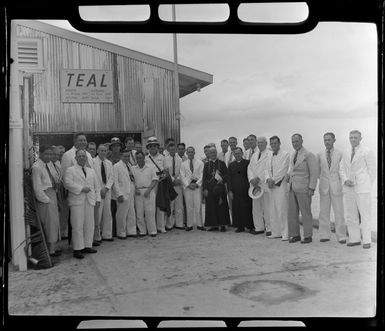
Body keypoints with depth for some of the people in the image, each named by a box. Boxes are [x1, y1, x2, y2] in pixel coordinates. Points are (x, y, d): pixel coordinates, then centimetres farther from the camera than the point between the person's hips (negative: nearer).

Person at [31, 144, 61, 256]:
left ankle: (53, 247, 22)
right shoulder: (36, 167, -15)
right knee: (49, 223, -2)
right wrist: (47, 200, -13)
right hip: (44, 199, -9)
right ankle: (50, 249, 7)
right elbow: (37, 188, -17)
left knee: (54, 223, 13)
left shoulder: (46, 165, 12)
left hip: (52, 196, 9)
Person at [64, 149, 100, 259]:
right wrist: (81, 188, -14)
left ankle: (87, 246, 15)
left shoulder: (91, 171, 21)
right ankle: (77, 249, -2)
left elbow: (96, 186, 20)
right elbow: (68, 183, -11)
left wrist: (98, 199, 10)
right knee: (78, 225, -6)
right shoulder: (70, 170, 4)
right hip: (77, 201, -5)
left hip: (90, 201, 5)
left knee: (89, 225, 5)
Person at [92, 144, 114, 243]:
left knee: (107, 214, 9)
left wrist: (106, 188, -5)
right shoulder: (93, 162, -7)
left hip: (107, 190, 6)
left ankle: (106, 235, 19)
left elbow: (111, 177, 10)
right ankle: (96, 237, 2)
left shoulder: (109, 163, 12)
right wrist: (100, 190, -12)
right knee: (97, 215, -6)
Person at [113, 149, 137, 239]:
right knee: (121, 215, 0)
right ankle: (121, 233, 11)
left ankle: (131, 231, 20)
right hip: (123, 194, -7)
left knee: (131, 214, 11)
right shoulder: (116, 166, -6)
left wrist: (134, 191, 10)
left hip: (131, 194, 7)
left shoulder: (129, 165, 15)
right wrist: (119, 195, -17)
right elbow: (115, 182, -11)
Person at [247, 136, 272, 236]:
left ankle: (269, 228, 2)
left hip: (265, 185, -6)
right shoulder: (254, 155, 20)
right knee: (256, 208, 8)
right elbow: (249, 168, 14)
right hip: (255, 185, 6)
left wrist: (258, 178, -15)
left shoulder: (270, 154, -2)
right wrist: (252, 179, -3)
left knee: (267, 208, -5)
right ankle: (259, 227, 16)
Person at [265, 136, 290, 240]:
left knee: (282, 211, -8)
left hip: (281, 185, -7)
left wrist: (273, 180, -10)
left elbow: (283, 170, -11)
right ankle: (276, 232, 17)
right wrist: (268, 179, -2)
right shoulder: (270, 155, 18)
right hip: (271, 186, 7)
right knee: (272, 211, 8)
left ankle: (285, 234, -1)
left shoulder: (285, 154, -4)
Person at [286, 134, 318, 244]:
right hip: (292, 188, 7)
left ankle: (308, 236, 8)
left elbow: (314, 172, -9)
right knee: (292, 213, 7)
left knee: (306, 213, -1)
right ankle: (295, 235, 17)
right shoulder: (292, 155, 15)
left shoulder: (309, 155, -6)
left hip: (303, 189, -7)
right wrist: (288, 175, 6)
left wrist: (311, 188, -14)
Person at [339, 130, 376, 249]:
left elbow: (372, 170, 0)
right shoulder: (346, 153, 14)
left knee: (364, 215, -3)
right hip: (348, 188, 5)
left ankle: (367, 241, 4)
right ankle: (354, 239, 14)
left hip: (362, 188, -5)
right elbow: (342, 169, 13)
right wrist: (345, 180, -5)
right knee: (350, 215, 6)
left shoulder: (367, 152, -2)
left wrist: (367, 186, -1)